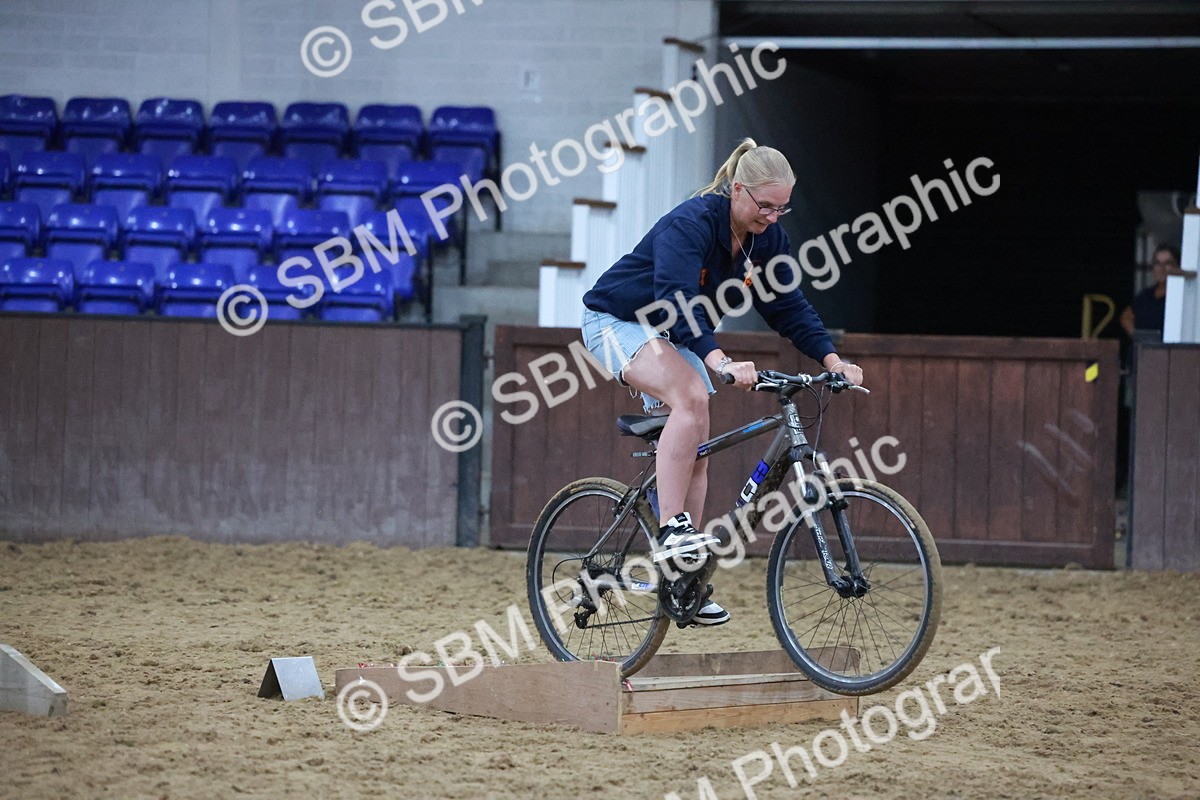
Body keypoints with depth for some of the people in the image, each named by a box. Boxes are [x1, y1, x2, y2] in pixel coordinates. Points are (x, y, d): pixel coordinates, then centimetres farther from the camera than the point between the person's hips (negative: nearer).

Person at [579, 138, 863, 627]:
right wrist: (720, 362, -56)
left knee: (695, 452, 0)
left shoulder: (766, 238, -7)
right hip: (618, 322, -8)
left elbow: (788, 305, -4)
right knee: (691, 398, -34)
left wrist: (830, 359, -20)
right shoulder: (689, 224, -30)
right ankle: (671, 531, -35)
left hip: (673, 336, 8)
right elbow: (677, 302, -42)